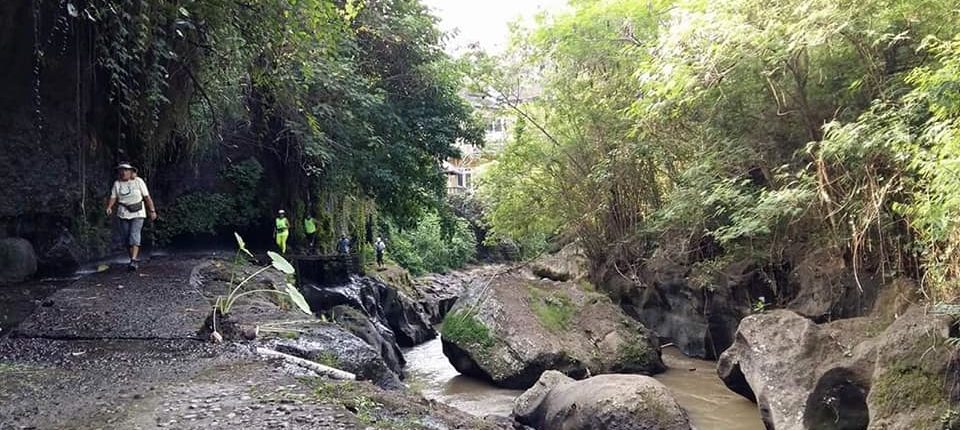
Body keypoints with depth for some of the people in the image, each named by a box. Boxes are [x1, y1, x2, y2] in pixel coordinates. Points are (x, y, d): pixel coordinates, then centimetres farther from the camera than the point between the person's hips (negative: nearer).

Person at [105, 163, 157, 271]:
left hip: (138, 213, -4)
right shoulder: (117, 183, 3)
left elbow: (147, 197, -4)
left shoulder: (138, 181, -5)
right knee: (126, 237, 5)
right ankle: (136, 259, 19)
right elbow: (113, 197, 0)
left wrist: (152, 211, -7)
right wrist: (109, 207, -19)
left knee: (134, 235, -16)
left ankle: (133, 261, -21)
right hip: (123, 213, 4)